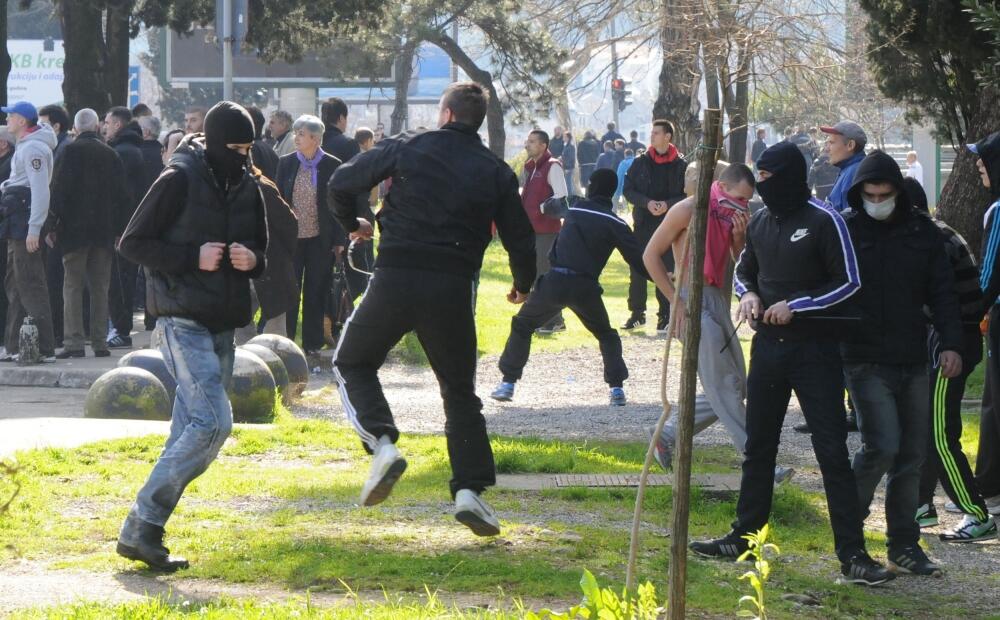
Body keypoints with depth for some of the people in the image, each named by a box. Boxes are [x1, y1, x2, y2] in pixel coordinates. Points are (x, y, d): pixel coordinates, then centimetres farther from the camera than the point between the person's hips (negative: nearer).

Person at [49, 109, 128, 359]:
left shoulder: (71, 151, -7)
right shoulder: (110, 154, 6)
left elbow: (59, 189, -13)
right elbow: (123, 195, 7)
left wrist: (56, 219, -2)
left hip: (75, 228, -4)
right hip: (104, 230, 4)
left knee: (73, 285, -2)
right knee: (100, 287, 8)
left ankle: (73, 341, -8)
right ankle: (100, 342, 7)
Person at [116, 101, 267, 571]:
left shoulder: (248, 186, 10)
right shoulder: (180, 180, -10)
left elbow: (261, 249, 21)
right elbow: (132, 243, -8)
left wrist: (252, 260, -3)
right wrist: (192, 258, -18)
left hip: (222, 324, 7)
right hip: (183, 321, -7)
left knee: (189, 435, 6)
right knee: (212, 421, -19)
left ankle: (145, 532, 9)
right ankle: (141, 528, -16)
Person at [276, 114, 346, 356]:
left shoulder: (332, 165, -4)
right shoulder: (286, 164, 2)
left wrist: (339, 240, -2)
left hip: (321, 240, -1)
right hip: (291, 237, 1)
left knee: (316, 293, 6)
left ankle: (312, 343, 14)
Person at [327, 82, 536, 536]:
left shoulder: (407, 147, 3)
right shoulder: (496, 172, 8)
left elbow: (341, 183, 2)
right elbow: (520, 239, 9)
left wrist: (351, 224, 24)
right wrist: (523, 286, 30)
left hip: (396, 278, -2)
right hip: (454, 289, 2)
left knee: (352, 363, 17)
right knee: (460, 392, 14)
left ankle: (381, 443, -7)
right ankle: (470, 488, 0)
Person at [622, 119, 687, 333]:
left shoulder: (681, 166, 0)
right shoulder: (640, 163, 7)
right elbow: (628, 190, 6)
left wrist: (668, 204, -16)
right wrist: (646, 203, -11)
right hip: (643, 224, 2)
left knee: (667, 270, -2)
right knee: (637, 269, 1)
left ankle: (665, 315, 4)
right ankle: (637, 313, 10)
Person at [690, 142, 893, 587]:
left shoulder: (823, 221, -11)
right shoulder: (760, 223, 8)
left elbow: (849, 282, -11)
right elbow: (743, 271, 23)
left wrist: (795, 306, -16)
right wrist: (748, 294, 0)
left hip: (814, 349, -7)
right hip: (768, 346, 7)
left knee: (832, 451, -9)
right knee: (758, 447, 15)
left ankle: (853, 555, -10)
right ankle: (743, 538, 26)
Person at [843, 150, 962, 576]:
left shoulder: (921, 232, 6)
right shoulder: (845, 230, -4)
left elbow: (942, 292, 9)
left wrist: (950, 343, -2)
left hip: (912, 362, 5)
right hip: (866, 361, -5)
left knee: (912, 454, 7)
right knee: (882, 446, -16)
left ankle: (904, 547, 15)